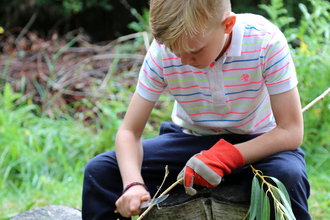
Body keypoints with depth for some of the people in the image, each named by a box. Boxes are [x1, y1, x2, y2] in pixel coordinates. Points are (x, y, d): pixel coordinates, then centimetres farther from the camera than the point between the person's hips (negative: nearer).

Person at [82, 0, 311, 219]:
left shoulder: (265, 41, -25)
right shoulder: (163, 50, -19)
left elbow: (291, 132, -23)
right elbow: (129, 131, -14)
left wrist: (226, 156, -36)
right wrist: (133, 184, -35)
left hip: (254, 144, -2)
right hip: (190, 140, 2)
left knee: (289, 175, -37)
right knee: (99, 170, -18)